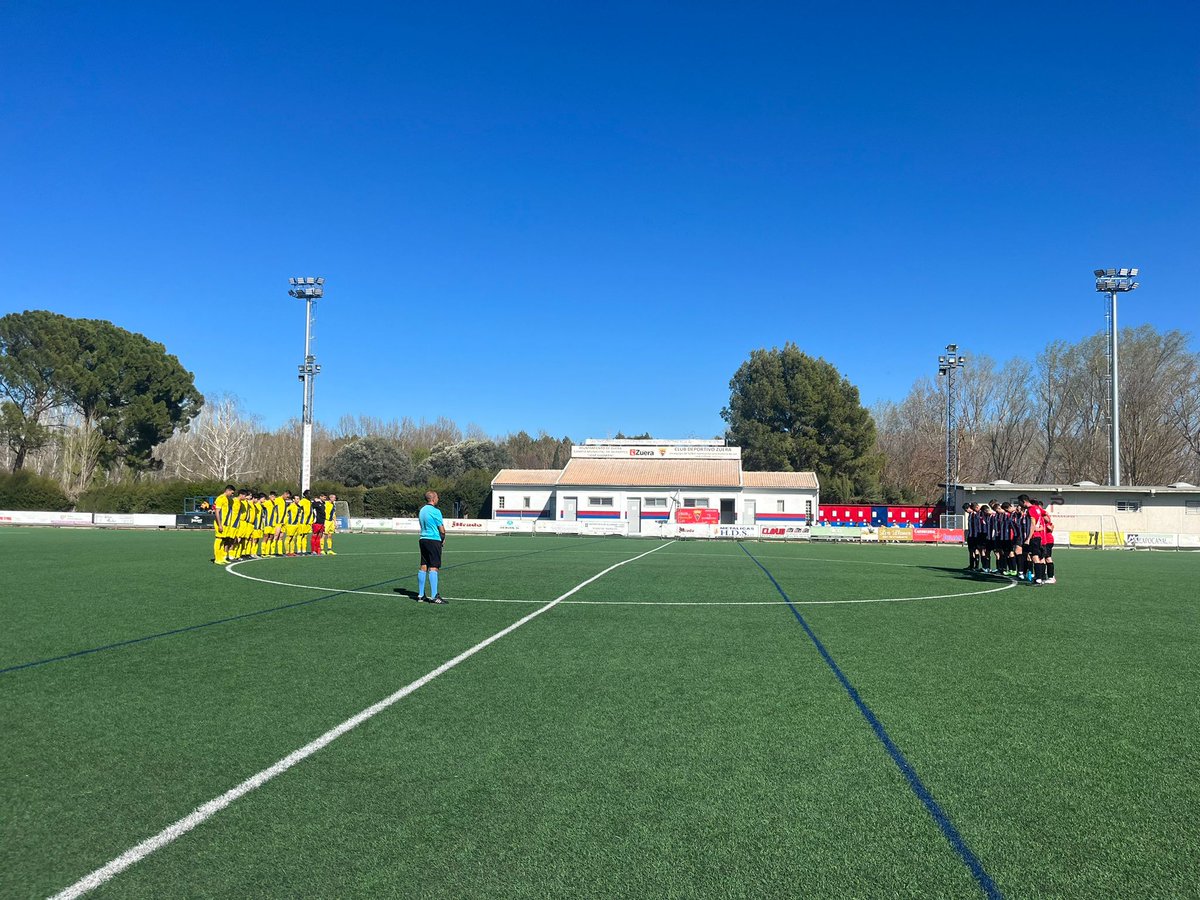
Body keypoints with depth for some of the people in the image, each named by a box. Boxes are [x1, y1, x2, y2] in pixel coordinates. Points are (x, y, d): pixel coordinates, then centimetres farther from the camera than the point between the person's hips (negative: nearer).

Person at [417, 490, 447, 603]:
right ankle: (434, 596, -11)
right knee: (433, 568, -9)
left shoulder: (422, 510, 14)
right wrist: (443, 538, 12)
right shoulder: (435, 511, -12)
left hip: (423, 539, 8)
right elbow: (442, 529, -10)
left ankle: (420, 594, 14)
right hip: (434, 540, -8)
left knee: (423, 567, 10)